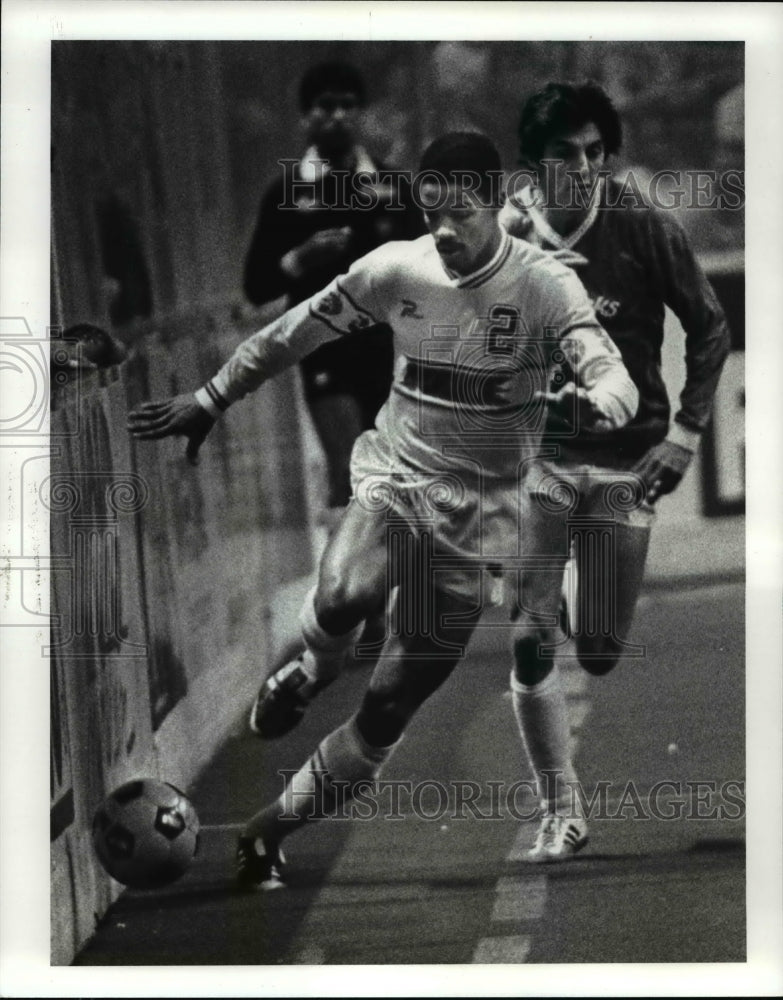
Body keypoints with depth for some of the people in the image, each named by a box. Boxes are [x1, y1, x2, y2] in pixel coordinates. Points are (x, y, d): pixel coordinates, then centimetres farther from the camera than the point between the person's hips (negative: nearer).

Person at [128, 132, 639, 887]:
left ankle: (269, 833, 21)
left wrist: (590, 403, -49)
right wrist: (209, 401, 11)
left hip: (473, 517, -1)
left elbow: (616, 380, -25)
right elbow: (295, 332, 8)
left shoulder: (544, 286, -13)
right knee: (343, 600, -35)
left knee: (388, 711, 3)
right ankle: (311, 669, 0)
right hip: (394, 479, 1)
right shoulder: (396, 268, -4)